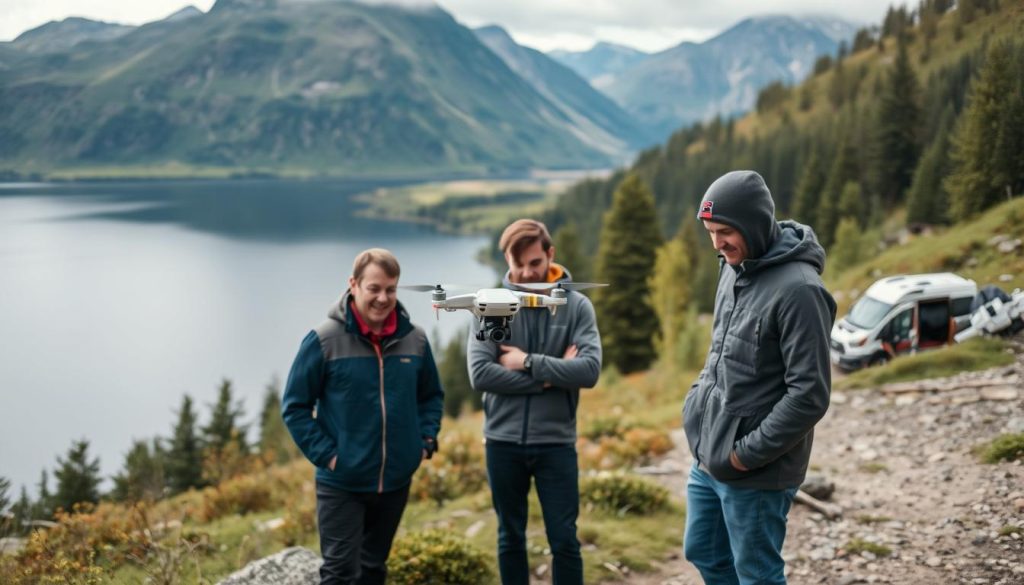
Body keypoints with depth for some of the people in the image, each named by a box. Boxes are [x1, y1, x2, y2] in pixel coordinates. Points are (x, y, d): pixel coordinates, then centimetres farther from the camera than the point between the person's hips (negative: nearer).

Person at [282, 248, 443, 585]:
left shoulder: (415, 340, -1)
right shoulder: (324, 340, -12)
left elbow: (431, 396, 14)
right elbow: (295, 406, -6)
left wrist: (426, 440, 1)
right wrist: (324, 454, -13)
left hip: (396, 482, 4)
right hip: (341, 484, -4)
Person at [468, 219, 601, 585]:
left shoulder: (577, 305, -2)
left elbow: (590, 370, -14)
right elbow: (480, 374, -13)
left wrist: (529, 363, -15)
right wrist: (550, 376, -14)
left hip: (556, 442, -1)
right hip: (503, 441, 1)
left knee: (564, 541, 4)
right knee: (510, 539, 13)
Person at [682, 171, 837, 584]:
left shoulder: (798, 290, -21)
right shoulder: (734, 268, 6)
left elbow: (810, 395, -23)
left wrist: (747, 453, -18)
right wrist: (699, 401, 8)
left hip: (755, 473, -9)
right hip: (708, 458, 9)